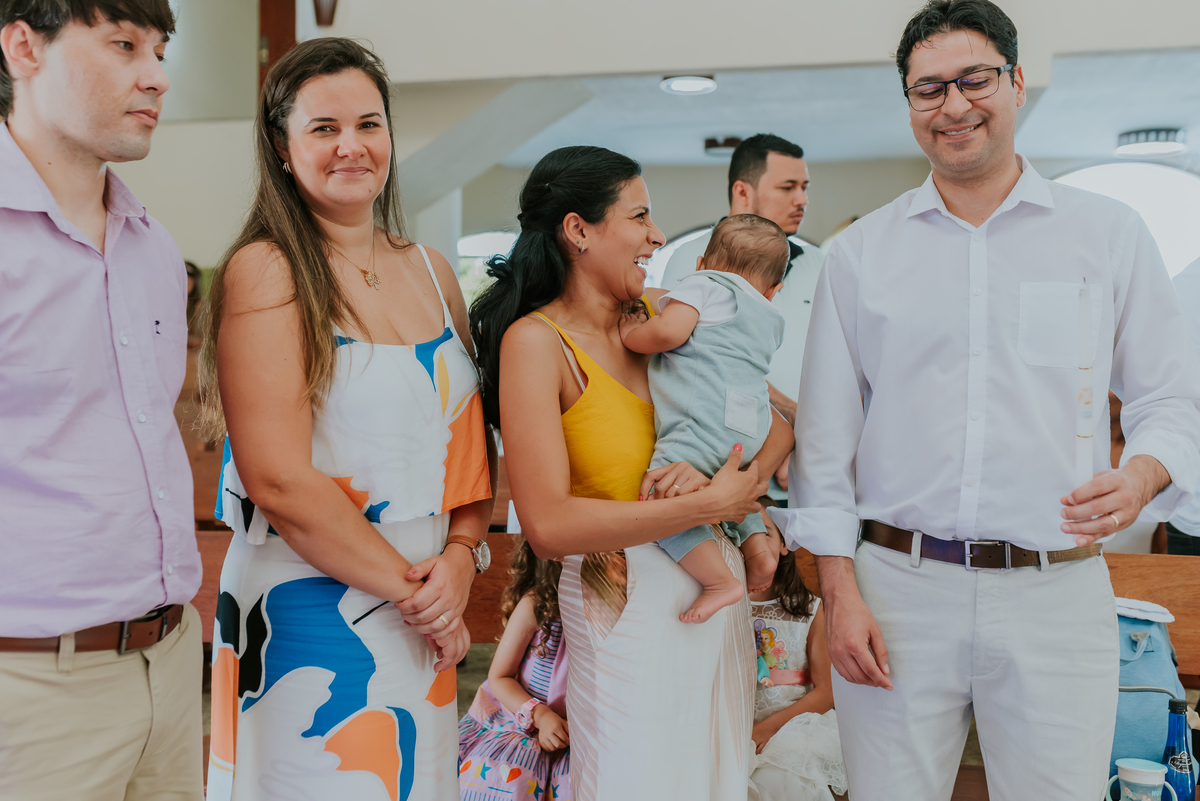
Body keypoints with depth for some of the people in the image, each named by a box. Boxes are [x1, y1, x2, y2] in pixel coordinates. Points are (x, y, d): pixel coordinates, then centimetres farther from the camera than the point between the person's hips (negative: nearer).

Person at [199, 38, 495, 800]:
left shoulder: (432, 271, 8)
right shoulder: (265, 272, -11)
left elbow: (471, 438, 10)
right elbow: (279, 480, -18)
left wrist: (461, 560, -5)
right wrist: (408, 584, -11)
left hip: (431, 615, 6)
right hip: (309, 612, -6)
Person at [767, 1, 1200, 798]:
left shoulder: (1110, 233, 6)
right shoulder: (862, 251, 7)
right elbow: (827, 432, 6)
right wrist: (839, 588, -1)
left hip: (1057, 592, 0)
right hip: (896, 588, 1)